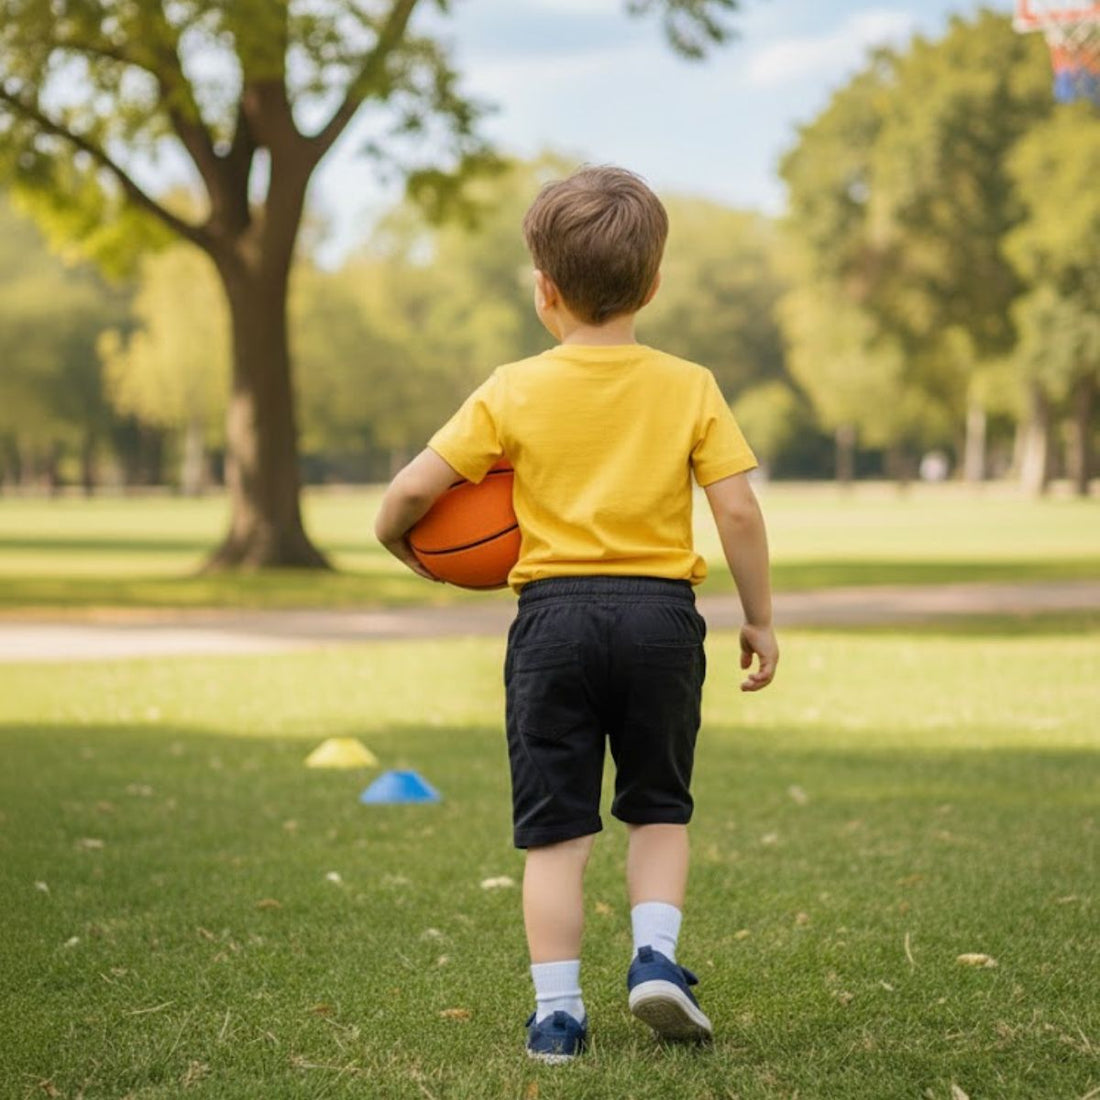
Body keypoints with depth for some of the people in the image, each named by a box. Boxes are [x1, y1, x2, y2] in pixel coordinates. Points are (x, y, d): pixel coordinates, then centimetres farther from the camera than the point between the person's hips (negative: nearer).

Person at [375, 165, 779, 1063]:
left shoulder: (515, 392, -1)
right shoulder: (690, 387, 1)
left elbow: (412, 490, -4)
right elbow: (738, 510, -4)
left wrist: (398, 541, 18)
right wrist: (760, 619, 6)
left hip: (554, 612, -1)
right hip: (660, 612, 1)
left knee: (555, 826, 7)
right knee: (659, 807, 20)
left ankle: (557, 1008, 4)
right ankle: (655, 955, 3)